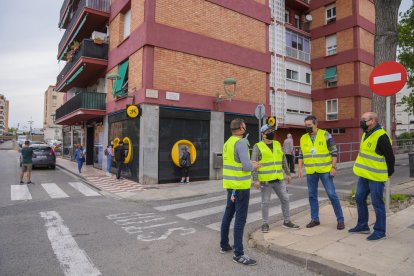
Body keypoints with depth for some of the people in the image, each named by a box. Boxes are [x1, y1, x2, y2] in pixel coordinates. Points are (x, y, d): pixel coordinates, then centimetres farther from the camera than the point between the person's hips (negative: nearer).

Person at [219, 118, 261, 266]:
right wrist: (254, 165, -4)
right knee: (240, 218, -4)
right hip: (241, 185, -9)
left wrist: (248, 162, 16)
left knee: (228, 214, 17)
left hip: (230, 184, 9)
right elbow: (247, 167, -25)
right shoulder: (240, 143, -18)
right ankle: (238, 254, 2)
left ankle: (224, 245, 29)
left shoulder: (227, 143, 11)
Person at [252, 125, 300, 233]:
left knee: (285, 199, 10)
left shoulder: (277, 144, 10)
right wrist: (255, 179, -17)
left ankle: (287, 221, 27)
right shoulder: (258, 147, -7)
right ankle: (265, 224, 20)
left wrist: (288, 173, 16)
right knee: (265, 202, 5)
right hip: (265, 180, -5)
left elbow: (283, 160, 17)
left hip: (279, 179, 5)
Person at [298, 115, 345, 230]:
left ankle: (340, 219, 13)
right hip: (310, 172, 4)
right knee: (312, 195, 9)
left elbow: (334, 152, -5)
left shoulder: (325, 135, -6)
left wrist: (333, 167, -11)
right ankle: (315, 219, 22)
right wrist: (300, 169, 5)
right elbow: (301, 155, 12)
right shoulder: (303, 138, 6)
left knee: (332, 194, -1)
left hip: (325, 170, -4)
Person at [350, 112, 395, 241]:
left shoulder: (381, 136, -18)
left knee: (377, 203, 1)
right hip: (364, 175, 9)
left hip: (376, 177, -9)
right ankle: (362, 226, 29)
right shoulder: (366, 134, 10)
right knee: (360, 199, 15)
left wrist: (388, 173, -2)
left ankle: (380, 231, 16)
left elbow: (390, 156, -14)